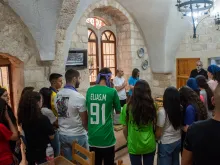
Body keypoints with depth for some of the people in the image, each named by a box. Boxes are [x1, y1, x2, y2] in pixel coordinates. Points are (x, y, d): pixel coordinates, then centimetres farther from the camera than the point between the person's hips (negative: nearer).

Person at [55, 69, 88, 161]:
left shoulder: (57, 95, 0)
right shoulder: (79, 97, -21)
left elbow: (58, 115, 10)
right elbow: (84, 121, -14)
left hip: (62, 135, 6)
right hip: (77, 135, -6)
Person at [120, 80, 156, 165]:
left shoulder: (127, 107, -17)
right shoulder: (152, 106, -13)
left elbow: (125, 129, -7)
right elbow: (155, 126, -2)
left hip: (134, 145, -1)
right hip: (150, 145, 1)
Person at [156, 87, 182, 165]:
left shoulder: (162, 112, -22)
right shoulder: (180, 109, -7)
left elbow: (159, 133, -15)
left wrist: (156, 139, 3)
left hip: (166, 144, -5)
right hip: (178, 141, 5)